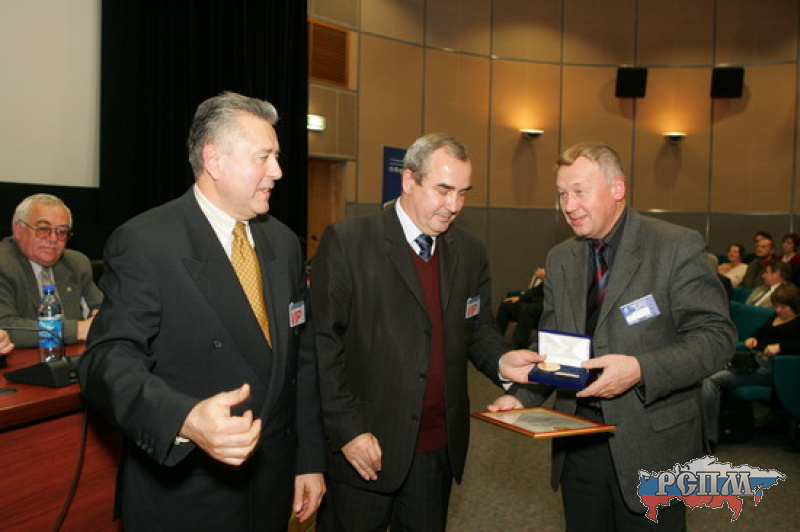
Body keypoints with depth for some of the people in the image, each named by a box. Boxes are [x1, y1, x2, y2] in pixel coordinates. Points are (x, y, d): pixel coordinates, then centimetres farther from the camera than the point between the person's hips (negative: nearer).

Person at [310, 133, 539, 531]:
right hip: (365, 446, -4)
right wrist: (348, 428, -14)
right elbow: (322, 343, -11)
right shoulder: (347, 242, -10)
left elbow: (478, 328, 13)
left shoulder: (470, 252, 7)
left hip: (440, 449, 5)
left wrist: (500, 360, -9)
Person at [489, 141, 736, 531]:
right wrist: (522, 396, -6)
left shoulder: (679, 247, -10)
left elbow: (716, 336, -13)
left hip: (651, 446, -4)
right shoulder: (560, 258, 8)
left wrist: (641, 370, -27)